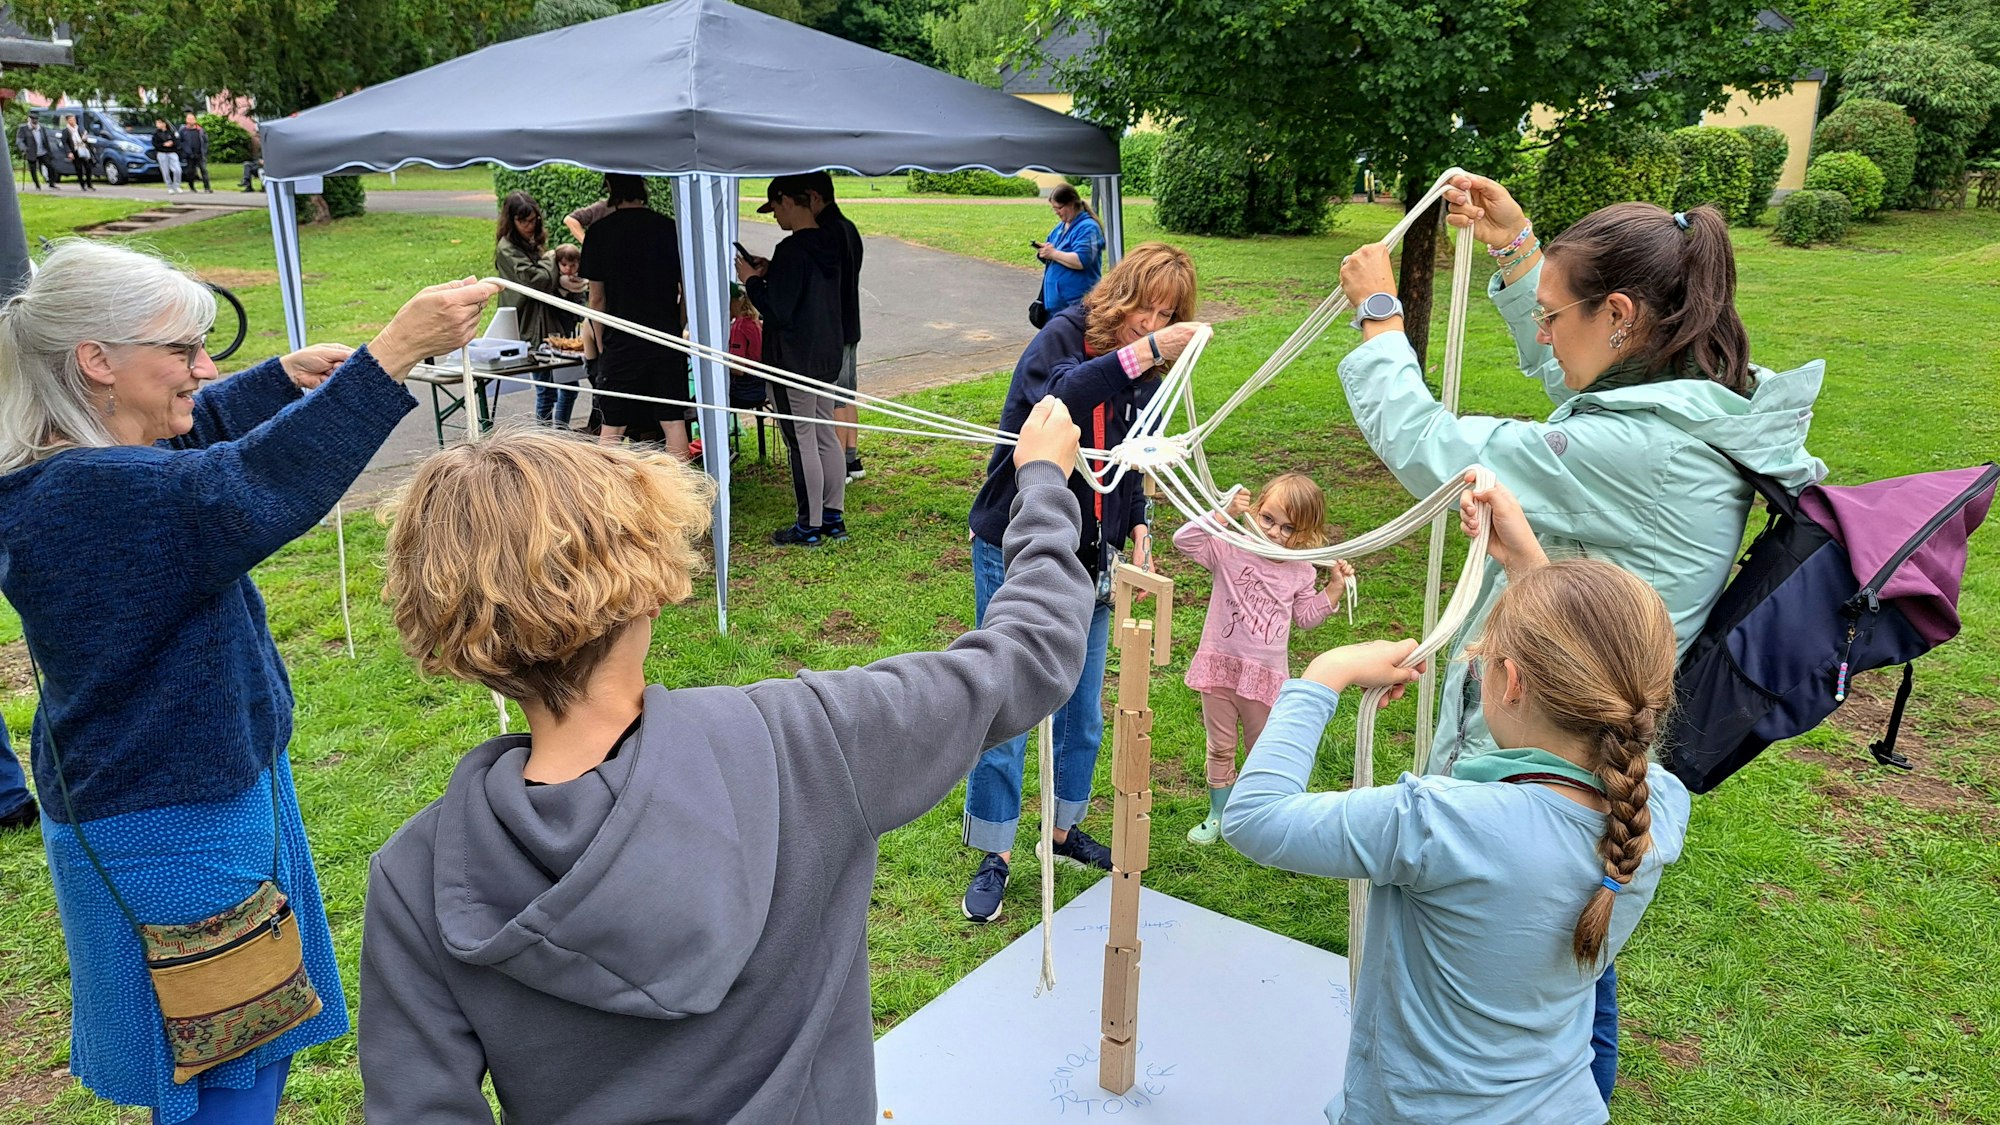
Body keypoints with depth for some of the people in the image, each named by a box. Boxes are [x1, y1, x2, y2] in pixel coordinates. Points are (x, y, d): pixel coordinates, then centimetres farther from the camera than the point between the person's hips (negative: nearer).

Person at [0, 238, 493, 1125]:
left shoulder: (93, 460, 3)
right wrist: (393, 352, -45)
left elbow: (193, 437, 24)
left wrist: (284, 379, 11)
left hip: (221, 784, 10)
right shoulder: (81, 495, -29)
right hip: (170, 836, -10)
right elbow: (255, 486, -43)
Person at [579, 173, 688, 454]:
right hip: (665, 339, 2)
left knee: (612, 427, 6)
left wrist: (601, 345, 9)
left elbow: (597, 298, 0)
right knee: (673, 422, 6)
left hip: (621, 342, -1)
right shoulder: (671, 228, 2)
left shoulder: (600, 231, -3)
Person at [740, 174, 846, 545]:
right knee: (826, 436, 15)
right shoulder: (830, 243, 7)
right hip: (828, 357, 9)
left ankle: (809, 525, 8)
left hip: (794, 361, -9)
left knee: (803, 442, 0)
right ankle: (834, 517, 23)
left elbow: (778, 312, -22)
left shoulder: (791, 250, -21)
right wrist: (770, 274, 11)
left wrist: (752, 281, -8)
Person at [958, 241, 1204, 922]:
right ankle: (993, 858, 15)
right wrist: (1141, 352, -48)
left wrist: (1139, 526, -1)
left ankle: (1065, 831, 36)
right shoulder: (1063, 337, -15)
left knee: (1084, 712, 15)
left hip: (1090, 560, 6)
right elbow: (1057, 399, -40)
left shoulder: (1148, 376, 5)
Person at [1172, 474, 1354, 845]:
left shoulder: (1301, 572, 1)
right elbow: (1184, 540, -22)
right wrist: (1223, 515, -30)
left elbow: (1307, 617, 13)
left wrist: (1335, 587, 1)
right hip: (1220, 665, -1)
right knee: (1220, 748, 14)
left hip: (1266, 675, 1)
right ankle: (1219, 814, 30)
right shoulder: (1230, 549, -9)